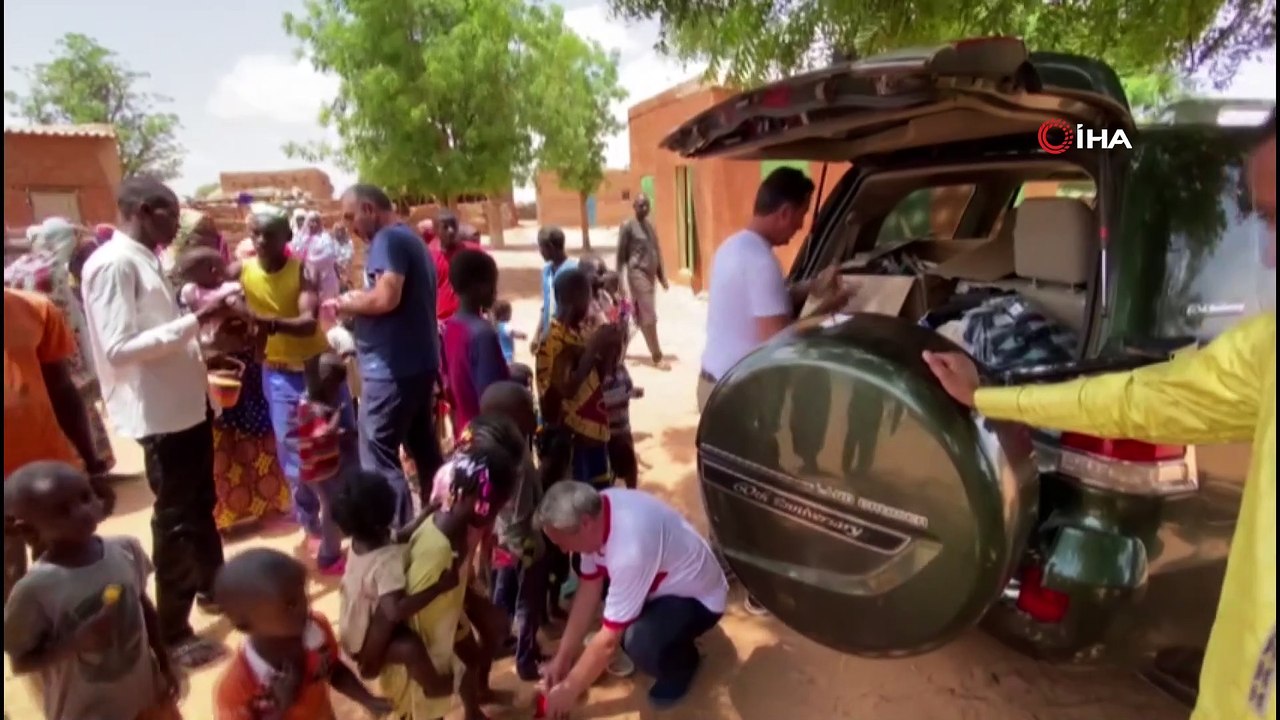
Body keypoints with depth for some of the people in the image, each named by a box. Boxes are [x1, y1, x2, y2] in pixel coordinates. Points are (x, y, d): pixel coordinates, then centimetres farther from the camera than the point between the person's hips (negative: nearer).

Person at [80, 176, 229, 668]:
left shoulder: (145, 260, 11)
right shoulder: (112, 263, -17)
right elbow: (120, 348, -25)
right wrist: (195, 321, -24)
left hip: (187, 402, 9)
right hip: (160, 412, -9)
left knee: (200, 505, 24)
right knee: (176, 519, 1)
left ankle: (212, 585, 43)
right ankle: (172, 632, 15)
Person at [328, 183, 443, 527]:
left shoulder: (388, 240, -12)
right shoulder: (411, 239, 18)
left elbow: (386, 298, -26)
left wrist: (346, 303, -9)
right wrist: (360, 299, 11)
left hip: (392, 368, -10)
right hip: (420, 363, 10)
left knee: (379, 459, -4)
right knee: (425, 450, 17)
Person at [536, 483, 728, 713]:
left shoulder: (630, 547, -39)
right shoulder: (596, 512, -15)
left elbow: (609, 640, -29)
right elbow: (589, 590, -4)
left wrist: (569, 689, -15)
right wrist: (562, 658, -2)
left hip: (696, 597, -8)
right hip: (663, 581, 8)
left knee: (640, 643, -33)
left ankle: (682, 663, 1)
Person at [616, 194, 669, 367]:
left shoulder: (650, 225, 14)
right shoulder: (627, 226, -7)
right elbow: (621, 255, -7)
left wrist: (662, 276, 15)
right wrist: (619, 280, -11)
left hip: (650, 275, 8)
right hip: (637, 274, -7)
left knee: (640, 316, 10)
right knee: (649, 316, -7)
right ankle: (657, 356, 0)